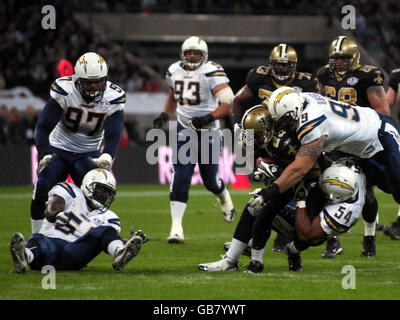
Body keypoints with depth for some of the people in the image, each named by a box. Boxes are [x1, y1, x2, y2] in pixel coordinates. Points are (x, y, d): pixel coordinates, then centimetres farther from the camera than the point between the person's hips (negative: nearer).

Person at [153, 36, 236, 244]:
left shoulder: (212, 72, -13)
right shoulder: (174, 71, 5)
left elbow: (229, 102, -19)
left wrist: (209, 117, -31)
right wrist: (165, 115, 8)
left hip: (208, 131, -3)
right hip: (184, 129, 3)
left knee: (210, 181, 8)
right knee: (180, 179, -11)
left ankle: (224, 198, 45)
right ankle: (176, 228, -12)